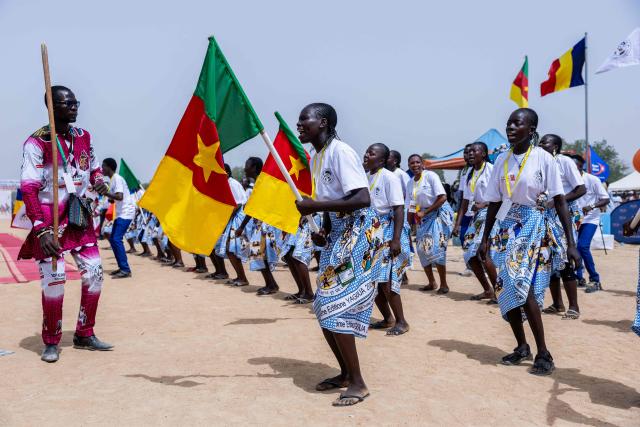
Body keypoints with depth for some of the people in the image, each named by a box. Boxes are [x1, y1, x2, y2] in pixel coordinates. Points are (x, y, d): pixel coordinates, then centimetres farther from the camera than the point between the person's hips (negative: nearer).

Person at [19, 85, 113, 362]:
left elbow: (94, 168, 24)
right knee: (54, 279, -8)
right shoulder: (37, 143, -13)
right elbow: (29, 189, -17)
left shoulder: (83, 137, 7)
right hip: (50, 219, -6)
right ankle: (51, 343, 11)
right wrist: (42, 231, -26)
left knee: (94, 272, 3)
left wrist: (98, 181, -1)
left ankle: (84, 335, 19)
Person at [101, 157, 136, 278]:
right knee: (112, 239, 11)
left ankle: (126, 270, -17)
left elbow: (120, 197, -25)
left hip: (126, 212, -10)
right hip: (120, 213, 10)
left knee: (117, 239, -16)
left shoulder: (117, 179, -12)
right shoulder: (113, 180, 18)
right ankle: (122, 267, 16)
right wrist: (105, 194, 9)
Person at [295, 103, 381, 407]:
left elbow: (363, 199, -26)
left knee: (336, 308, -11)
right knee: (324, 309, 11)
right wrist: (323, 232, 2)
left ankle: (358, 383, 3)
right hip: (338, 234, 10)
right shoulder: (316, 158, 11)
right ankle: (345, 373, 26)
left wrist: (315, 205, -25)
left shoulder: (340, 151, -17)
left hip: (359, 233, -10)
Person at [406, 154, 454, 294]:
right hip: (422, 218, 7)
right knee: (422, 249, 4)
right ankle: (432, 282, 19)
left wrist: (425, 212, -16)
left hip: (439, 213, -6)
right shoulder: (410, 183, 5)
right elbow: (410, 207, 8)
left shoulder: (431, 176, -13)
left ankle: (443, 284, -2)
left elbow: (442, 198, -18)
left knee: (436, 248, -14)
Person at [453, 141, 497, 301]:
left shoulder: (491, 169, -8)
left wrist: (483, 204, -23)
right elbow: (465, 202, 13)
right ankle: (487, 290, 17)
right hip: (476, 216, 8)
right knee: (469, 253, 3)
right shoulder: (469, 175, 13)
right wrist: (458, 224, 9)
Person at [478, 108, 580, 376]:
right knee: (507, 290, 3)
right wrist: (485, 238, 12)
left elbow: (560, 201, -8)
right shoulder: (501, 160, 7)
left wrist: (570, 243, -12)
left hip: (533, 226, -5)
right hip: (507, 229, 5)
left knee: (523, 287, -18)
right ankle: (522, 347, 20)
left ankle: (543, 353, -5)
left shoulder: (543, 158, -8)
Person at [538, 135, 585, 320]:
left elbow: (581, 189, -11)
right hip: (545, 216, 6)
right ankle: (557, 304, 18)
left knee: (564, 261, -8)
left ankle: (573, 307, 1)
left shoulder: (564, 161, -6)